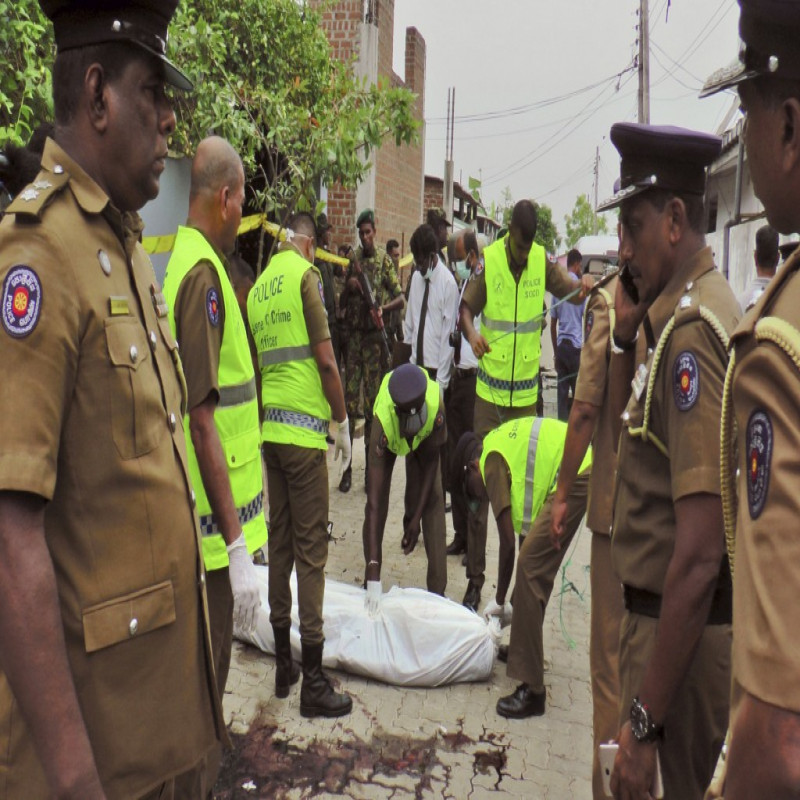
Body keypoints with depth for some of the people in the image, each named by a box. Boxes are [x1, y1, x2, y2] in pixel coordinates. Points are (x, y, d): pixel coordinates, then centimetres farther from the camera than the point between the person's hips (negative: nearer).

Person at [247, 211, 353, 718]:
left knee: (280, 542, 13)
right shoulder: (306, 274, -6)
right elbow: (326, 360, -12)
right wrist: (343, 421, -2)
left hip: (268, 426, 7)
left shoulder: (257, 287, 15)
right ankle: (313, 681, 3)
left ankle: (283, 663, 23)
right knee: (311, 548, -3)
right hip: (303, 427, -7)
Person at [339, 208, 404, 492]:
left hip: (375, 337, -4)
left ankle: (371, 466, 10)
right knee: (350, 400, 1)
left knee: (373, 401, 1)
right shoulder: (353, 258, 13)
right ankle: (347, 466, 7)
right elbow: (342, 301, 14)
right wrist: (349, 286, -6)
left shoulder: (384, 260, 0)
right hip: (353, 335, 4)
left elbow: (400, 298, -6)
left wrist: (382, 308, -25)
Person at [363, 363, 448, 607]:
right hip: (390, 437, 0)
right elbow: (374, 499, -46)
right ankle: (371, 580, 5)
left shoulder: (435, 404, -43)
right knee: (377, 502, -11)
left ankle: (437, 591, -10)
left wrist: (416, 519, -25)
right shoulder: (382, 420, -45)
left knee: (432, 499, -13)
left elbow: (430, 463, -24)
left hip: (424, 437, 0)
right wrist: (373, 568, -49)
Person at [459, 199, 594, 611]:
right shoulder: (488, 260, -6)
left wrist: (585, 287, -15)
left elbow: (570, 292, 8)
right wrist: (471, 333, -27)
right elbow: (466, 307, -5)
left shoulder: (543, 260, 1)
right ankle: (475, 575, 9)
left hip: (527, 390, 3)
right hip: (490, 389, -2)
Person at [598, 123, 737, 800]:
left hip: (685, 631, -9)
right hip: (652, 611, 9)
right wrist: (627, 339, 3)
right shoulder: (677, 314, 6)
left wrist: (645, 722, -25)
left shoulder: (693, 330, -23)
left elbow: (700, 556, -28)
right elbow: (629, 431, 20)